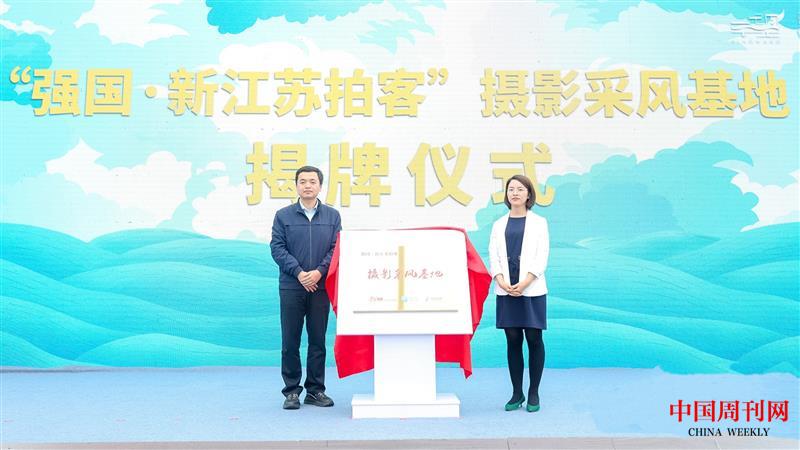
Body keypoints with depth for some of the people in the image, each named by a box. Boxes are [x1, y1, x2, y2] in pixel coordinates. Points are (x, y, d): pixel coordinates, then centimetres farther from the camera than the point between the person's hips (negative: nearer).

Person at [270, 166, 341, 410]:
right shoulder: (283, 215, 5)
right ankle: (292, 391, 13)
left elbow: (336, 249, 2)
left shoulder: (332, 216, 8)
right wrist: (299, 272, -13)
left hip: (321, 287, 1)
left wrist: (319, 272, -13)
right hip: (291, 287, -1)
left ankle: (316, 390, 17)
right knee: (290, 341, 2)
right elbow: (277, 248, -2)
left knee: (318, 340, 7)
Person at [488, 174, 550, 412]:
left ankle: (533, 393, 10)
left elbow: (541, 258, -3)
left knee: (533, 339, 0)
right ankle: (517, 393, 13)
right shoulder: (499, 225, 12)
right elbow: (494, 257, 6)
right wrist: (502, 282, -11)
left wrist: (523, 284, -14)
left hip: (531, 290, -2)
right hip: (506, 291, 2)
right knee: (513, 340, 4)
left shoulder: (538, 222, 5)